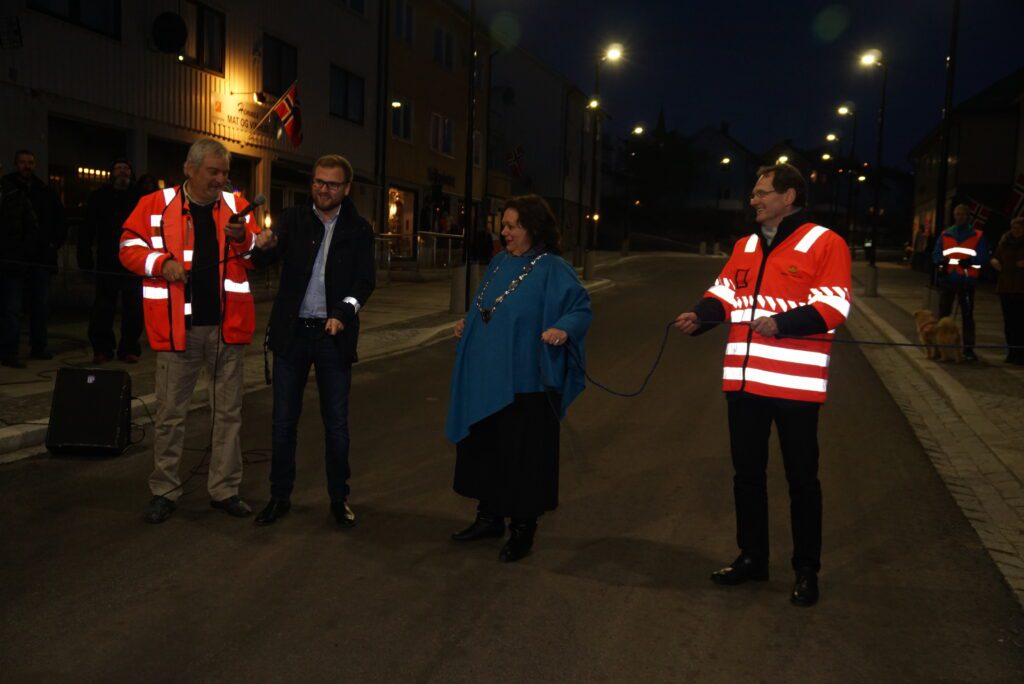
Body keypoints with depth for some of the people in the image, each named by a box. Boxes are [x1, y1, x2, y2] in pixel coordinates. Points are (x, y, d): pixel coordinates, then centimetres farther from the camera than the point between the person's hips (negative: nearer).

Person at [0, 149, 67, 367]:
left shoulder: (45, 192, 12)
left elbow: (60, 219, 20)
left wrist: (55, 241, 9)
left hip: (41, 258, 5)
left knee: (41, 304, 10)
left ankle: (39, 347, 20)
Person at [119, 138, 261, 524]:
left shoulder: (236, 206, 9)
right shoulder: (156, 205, 2)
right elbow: (129, 248, 4)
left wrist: (244, 238, -10)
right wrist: (162, 262, -13)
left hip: (227, 326, 2)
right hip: (177, 326, -2)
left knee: (228, 411, 8)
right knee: (170, 413, 7)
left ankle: (225, 489, 20)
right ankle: (164, 491, 21)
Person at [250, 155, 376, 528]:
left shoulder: (358, 230, 1)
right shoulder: (293, 219, 2)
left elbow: (366, 280, -4)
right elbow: (265, 258, -11)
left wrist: (343, 312, -21)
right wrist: (263, 244, -35)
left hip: (334, 334, -1)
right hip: (292, 332, 1)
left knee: (336, 422, 7)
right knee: (284, 420, 8)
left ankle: (339, 497, 20)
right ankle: (280, 496, 20)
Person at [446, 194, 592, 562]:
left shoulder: (552, 268, -10)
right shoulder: (499, 262, 13)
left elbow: (581, 307, -16)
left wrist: (563, 329, -34)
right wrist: (467, 324, 10)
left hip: (524, 382, -8)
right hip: (485, 379, 8)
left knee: (522, 452, 1)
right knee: (484, 445, 15)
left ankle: (522, 529, 17)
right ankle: (489, 517, 31)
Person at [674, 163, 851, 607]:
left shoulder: (824, 243, -5)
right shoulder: (745, 246, 14)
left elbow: (832, 307, -13)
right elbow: (724, 294, 14)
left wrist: (781, 322, -26)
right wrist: (700, 316, -6)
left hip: (796, 384, -6)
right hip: (745, 380, 6)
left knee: (801, 479, 6)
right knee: (747, 472, 15)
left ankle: (806, 570, 22)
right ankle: (752, 557, 31)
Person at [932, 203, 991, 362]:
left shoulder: (978, 236, 4)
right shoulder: (945, 235, 10)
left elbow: (984, 257, 0)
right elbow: (935, 254, 8)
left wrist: (970, 261, -19)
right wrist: (942, 260, -14)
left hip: (967, 281, -2)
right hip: (947, 279, 2)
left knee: (967, 315, 0)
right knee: (943, 314, 5)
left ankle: (968, 349, 3)